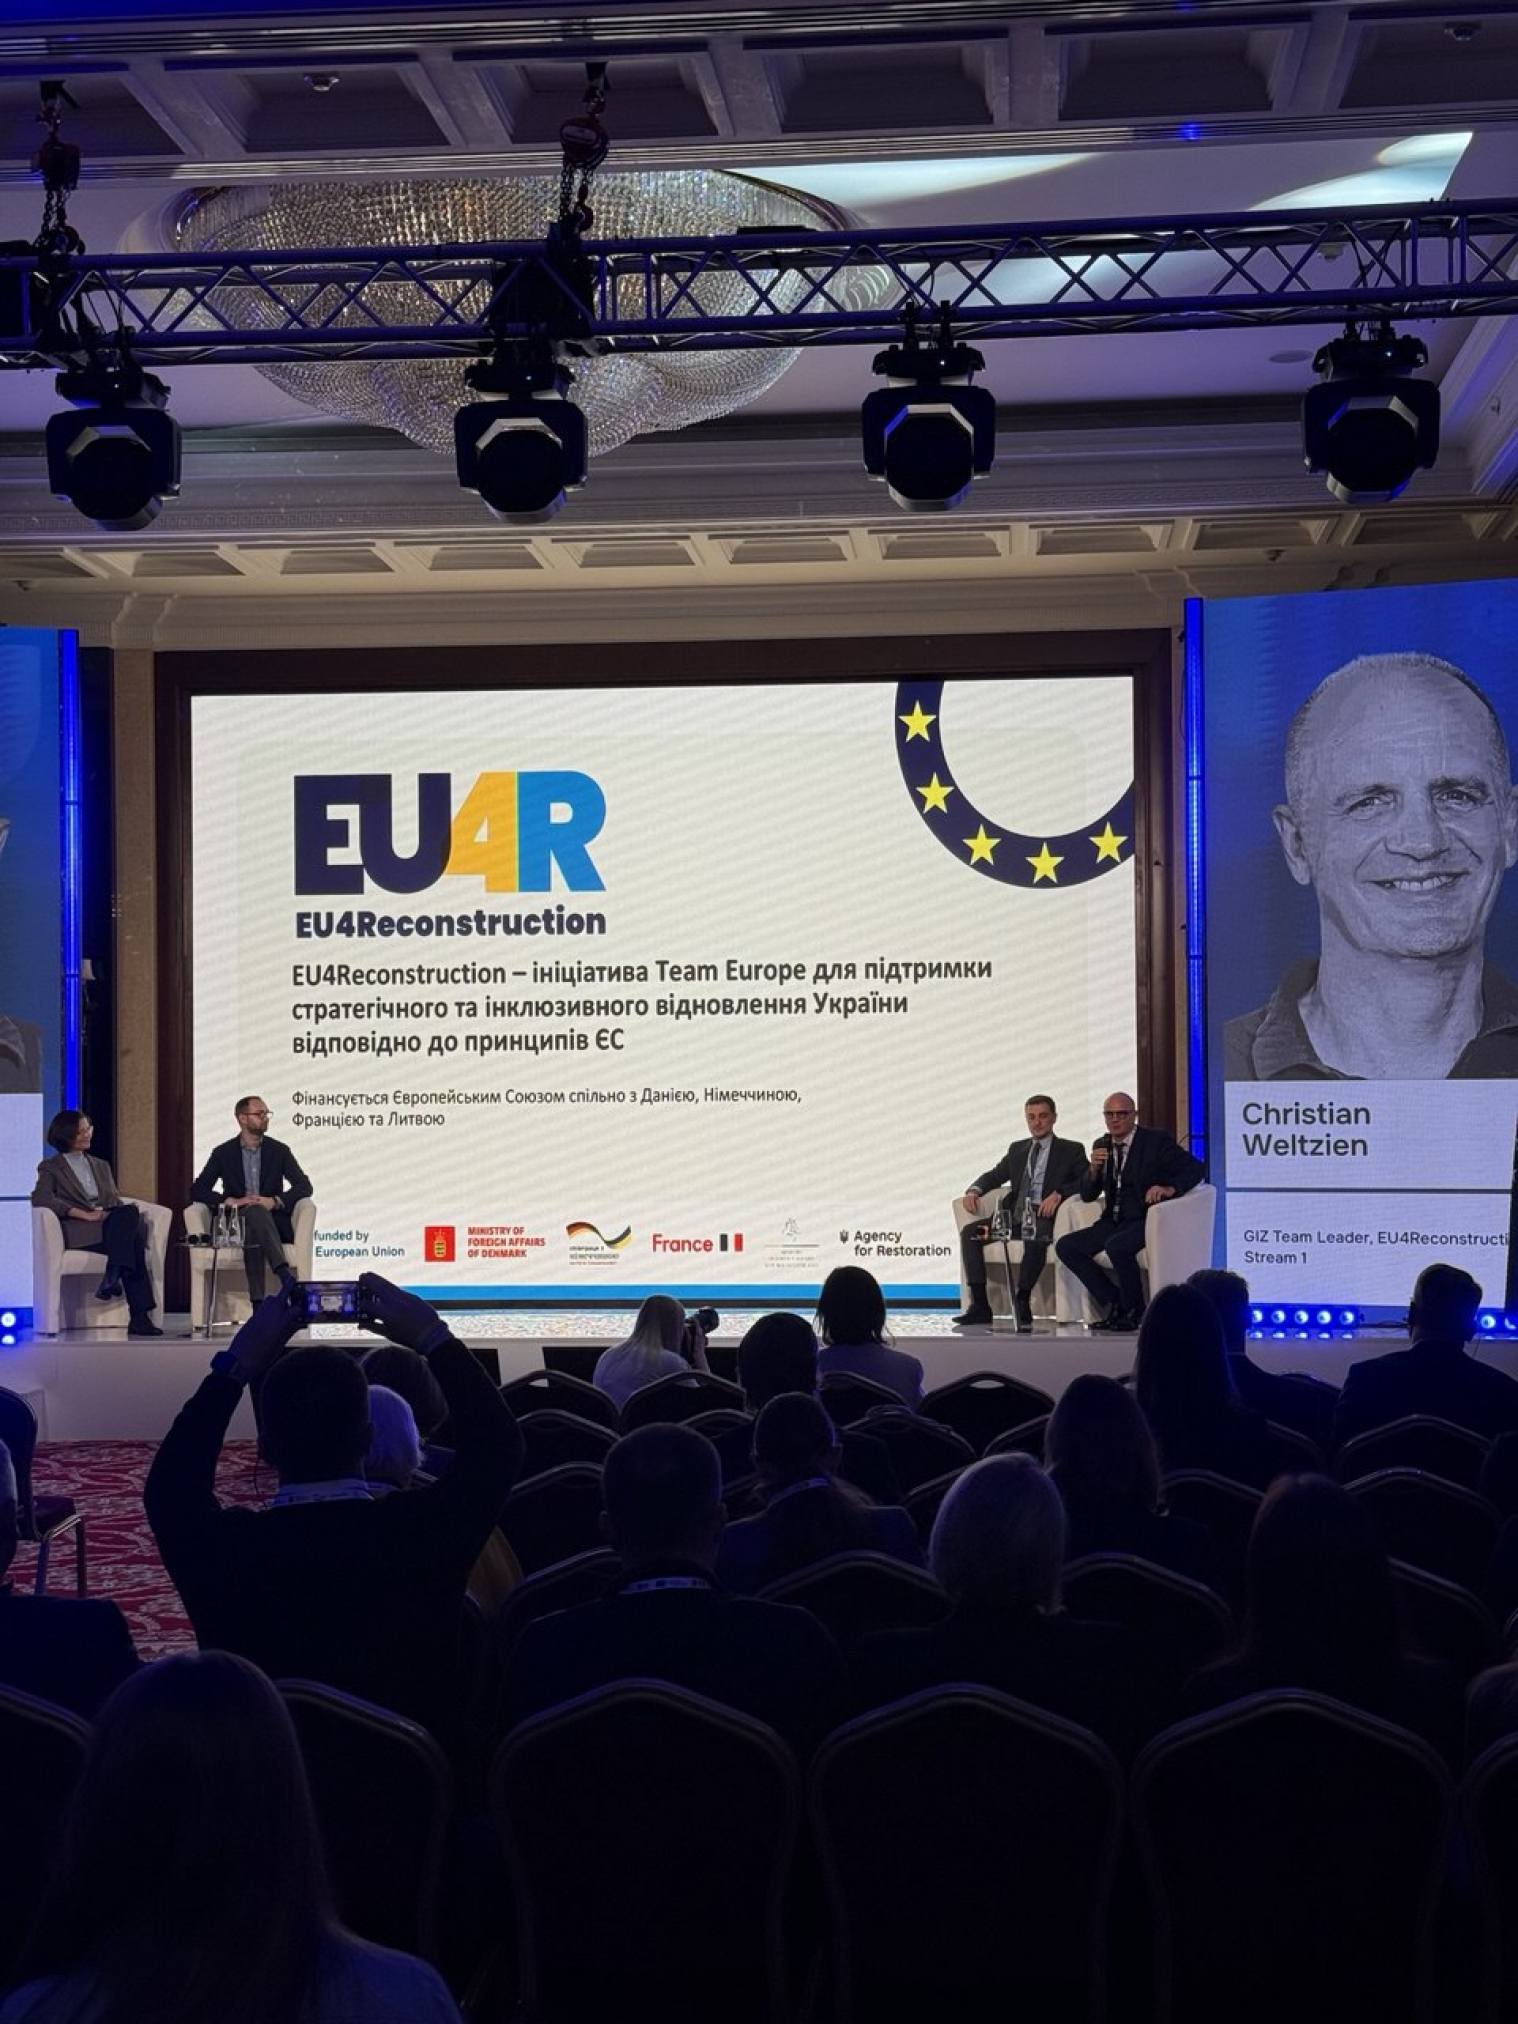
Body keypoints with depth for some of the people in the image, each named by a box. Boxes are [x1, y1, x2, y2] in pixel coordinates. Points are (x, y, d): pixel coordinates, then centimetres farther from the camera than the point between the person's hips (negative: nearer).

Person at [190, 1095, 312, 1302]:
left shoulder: (279, 1151, 10)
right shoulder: (223, 1153, 9)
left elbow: (304, 1186, 3)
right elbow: (197, 1191, 3)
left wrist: (274, 1201, -16)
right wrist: (230, 1201, -15)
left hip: (272, 1221, 1)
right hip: (235, 1222, -1)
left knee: (253, 1233, -37)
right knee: (255, 1212, -37)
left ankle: (258, 1301, -51)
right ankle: (284, 1274, -55)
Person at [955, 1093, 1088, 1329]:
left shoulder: (1071, 1150, 10)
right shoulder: (1017, 1149, 25)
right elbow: (994, 1175, 24)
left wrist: (1058, 1194, -20)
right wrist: (974, 1190, 2)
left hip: (1044, 1216, -5)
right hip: (1014, 1216, 5)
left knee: (1035, 1237, -40)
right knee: (970, 1232, -17)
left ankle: (1022, 1304, -31)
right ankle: (980, 1307, -21)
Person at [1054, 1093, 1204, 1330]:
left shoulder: (1156, 1140, -4)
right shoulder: (1102, 1146, 12)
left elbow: (1194, 1168, -10)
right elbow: (1087, 1195, 12)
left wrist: (1170, 1188, -27)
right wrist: (1094, 1168, -8)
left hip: (1145, 1219, -7)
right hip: (1114, 1221, 7)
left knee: (1116, 1246, -35)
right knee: (1066, 1246, -10)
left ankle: (1133, 1310, -11)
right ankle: (1114, 1302, -3)